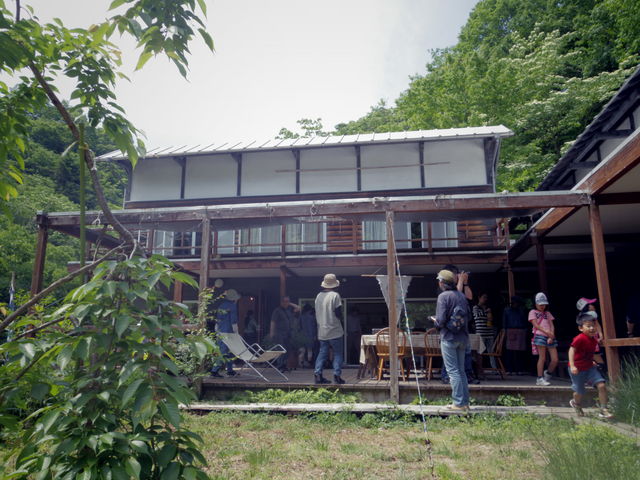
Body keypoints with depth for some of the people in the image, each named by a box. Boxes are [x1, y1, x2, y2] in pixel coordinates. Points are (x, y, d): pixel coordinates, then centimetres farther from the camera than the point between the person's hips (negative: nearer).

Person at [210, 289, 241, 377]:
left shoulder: (221, 304, 13)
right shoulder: (232, 305, -10)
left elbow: (217, 320, 18)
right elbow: (234, 321, -13)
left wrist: (217, 330, 25)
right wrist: (236, 333, -8)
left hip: (220, 332, 8)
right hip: (228, 333, -8)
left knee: (229, 351, 17)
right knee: (225, 353, -4)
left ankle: (230, 371, 23)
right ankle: (214, 371, -9)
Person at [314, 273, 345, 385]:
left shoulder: (319, 296, 7)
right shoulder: (335, 295, -11)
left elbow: (317, 313, 13)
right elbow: (338, 313, -12)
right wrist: (340, 317, 9)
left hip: (322, 330, 5)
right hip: (334, 330, -5)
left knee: (322, 352, 11)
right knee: (338, 353, 4)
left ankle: (317, 373, 2)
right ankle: (337, 374, -3)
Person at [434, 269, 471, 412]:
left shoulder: (443, 296, -13)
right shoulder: (462, 295, 8)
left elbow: (441, 320, -18)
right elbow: (468, 316, 11)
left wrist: (436, 323, 2)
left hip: (449, 337, -7)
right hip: (462, 337, 7)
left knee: (453, 371, -2)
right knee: (461, 370, 15)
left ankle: (458, 403, -1)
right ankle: (465, 402, 18)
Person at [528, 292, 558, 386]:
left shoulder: (547, 313, 23)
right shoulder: (533, 312, 10)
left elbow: (552, 325, 13)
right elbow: (536, 324, -4)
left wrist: (551, 336, -5)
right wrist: (546, 332, -17)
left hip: (550, 338, 5)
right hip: (540, 336, -5)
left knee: (555, 359, -2)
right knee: (542, 358, -8)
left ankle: (547, 374, 22)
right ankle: (540, 378, 1)